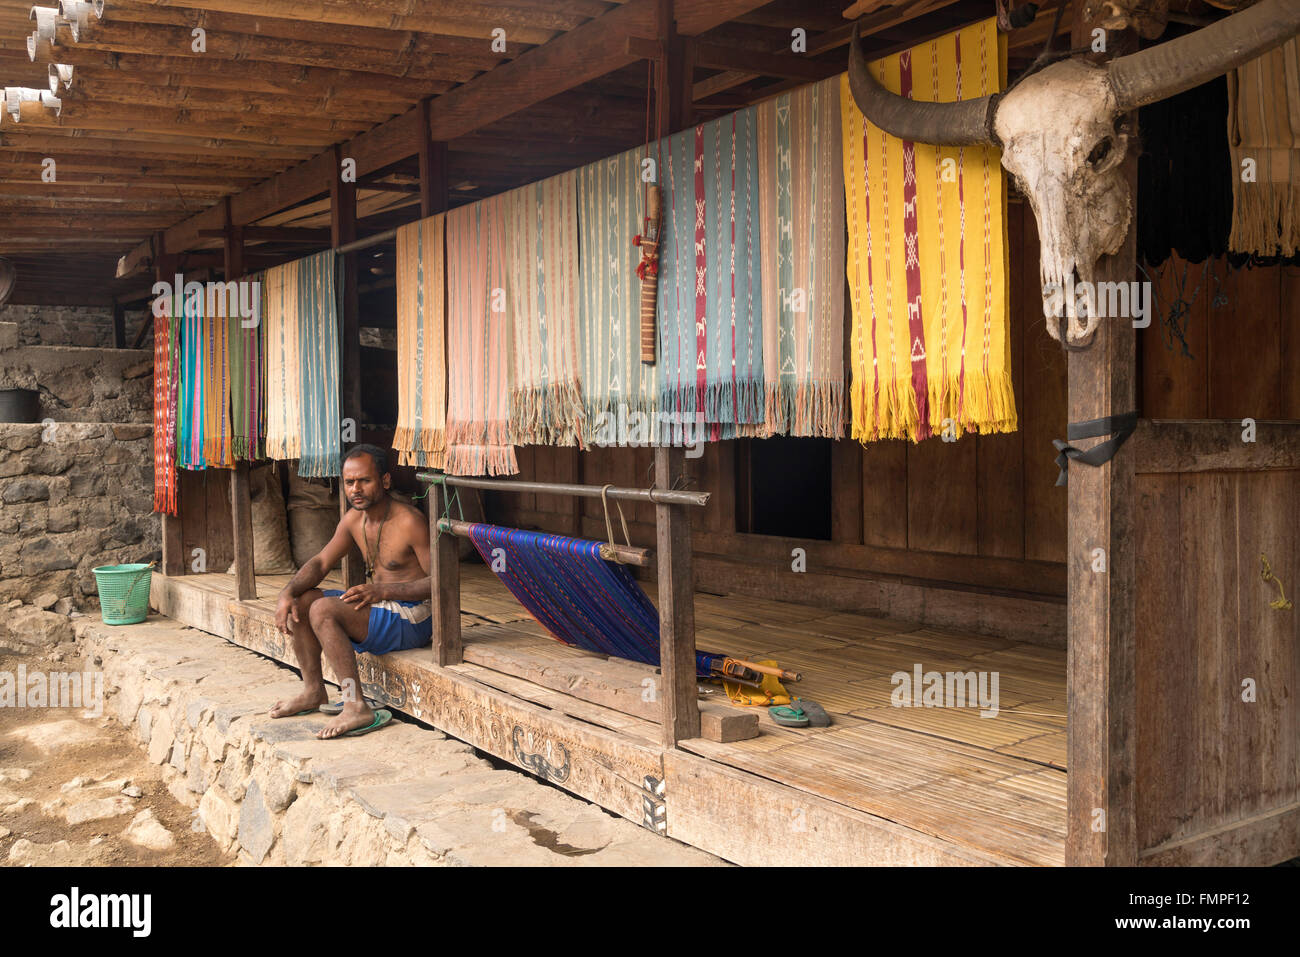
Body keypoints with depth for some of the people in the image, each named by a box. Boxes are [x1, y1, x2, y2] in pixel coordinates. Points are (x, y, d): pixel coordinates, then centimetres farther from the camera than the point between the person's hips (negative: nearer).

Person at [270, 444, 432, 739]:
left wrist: (382, 590, -27)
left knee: (323, 609, -25)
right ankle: (313, 691, 12)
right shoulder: (354, 519, 5)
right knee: (299, 602, 2)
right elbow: (320, 563, 10)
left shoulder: (409, 522, -19)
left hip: (413, 620, -9)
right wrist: (288, 592, -9)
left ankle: (357, 708, -25)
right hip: (380, 607, 9)